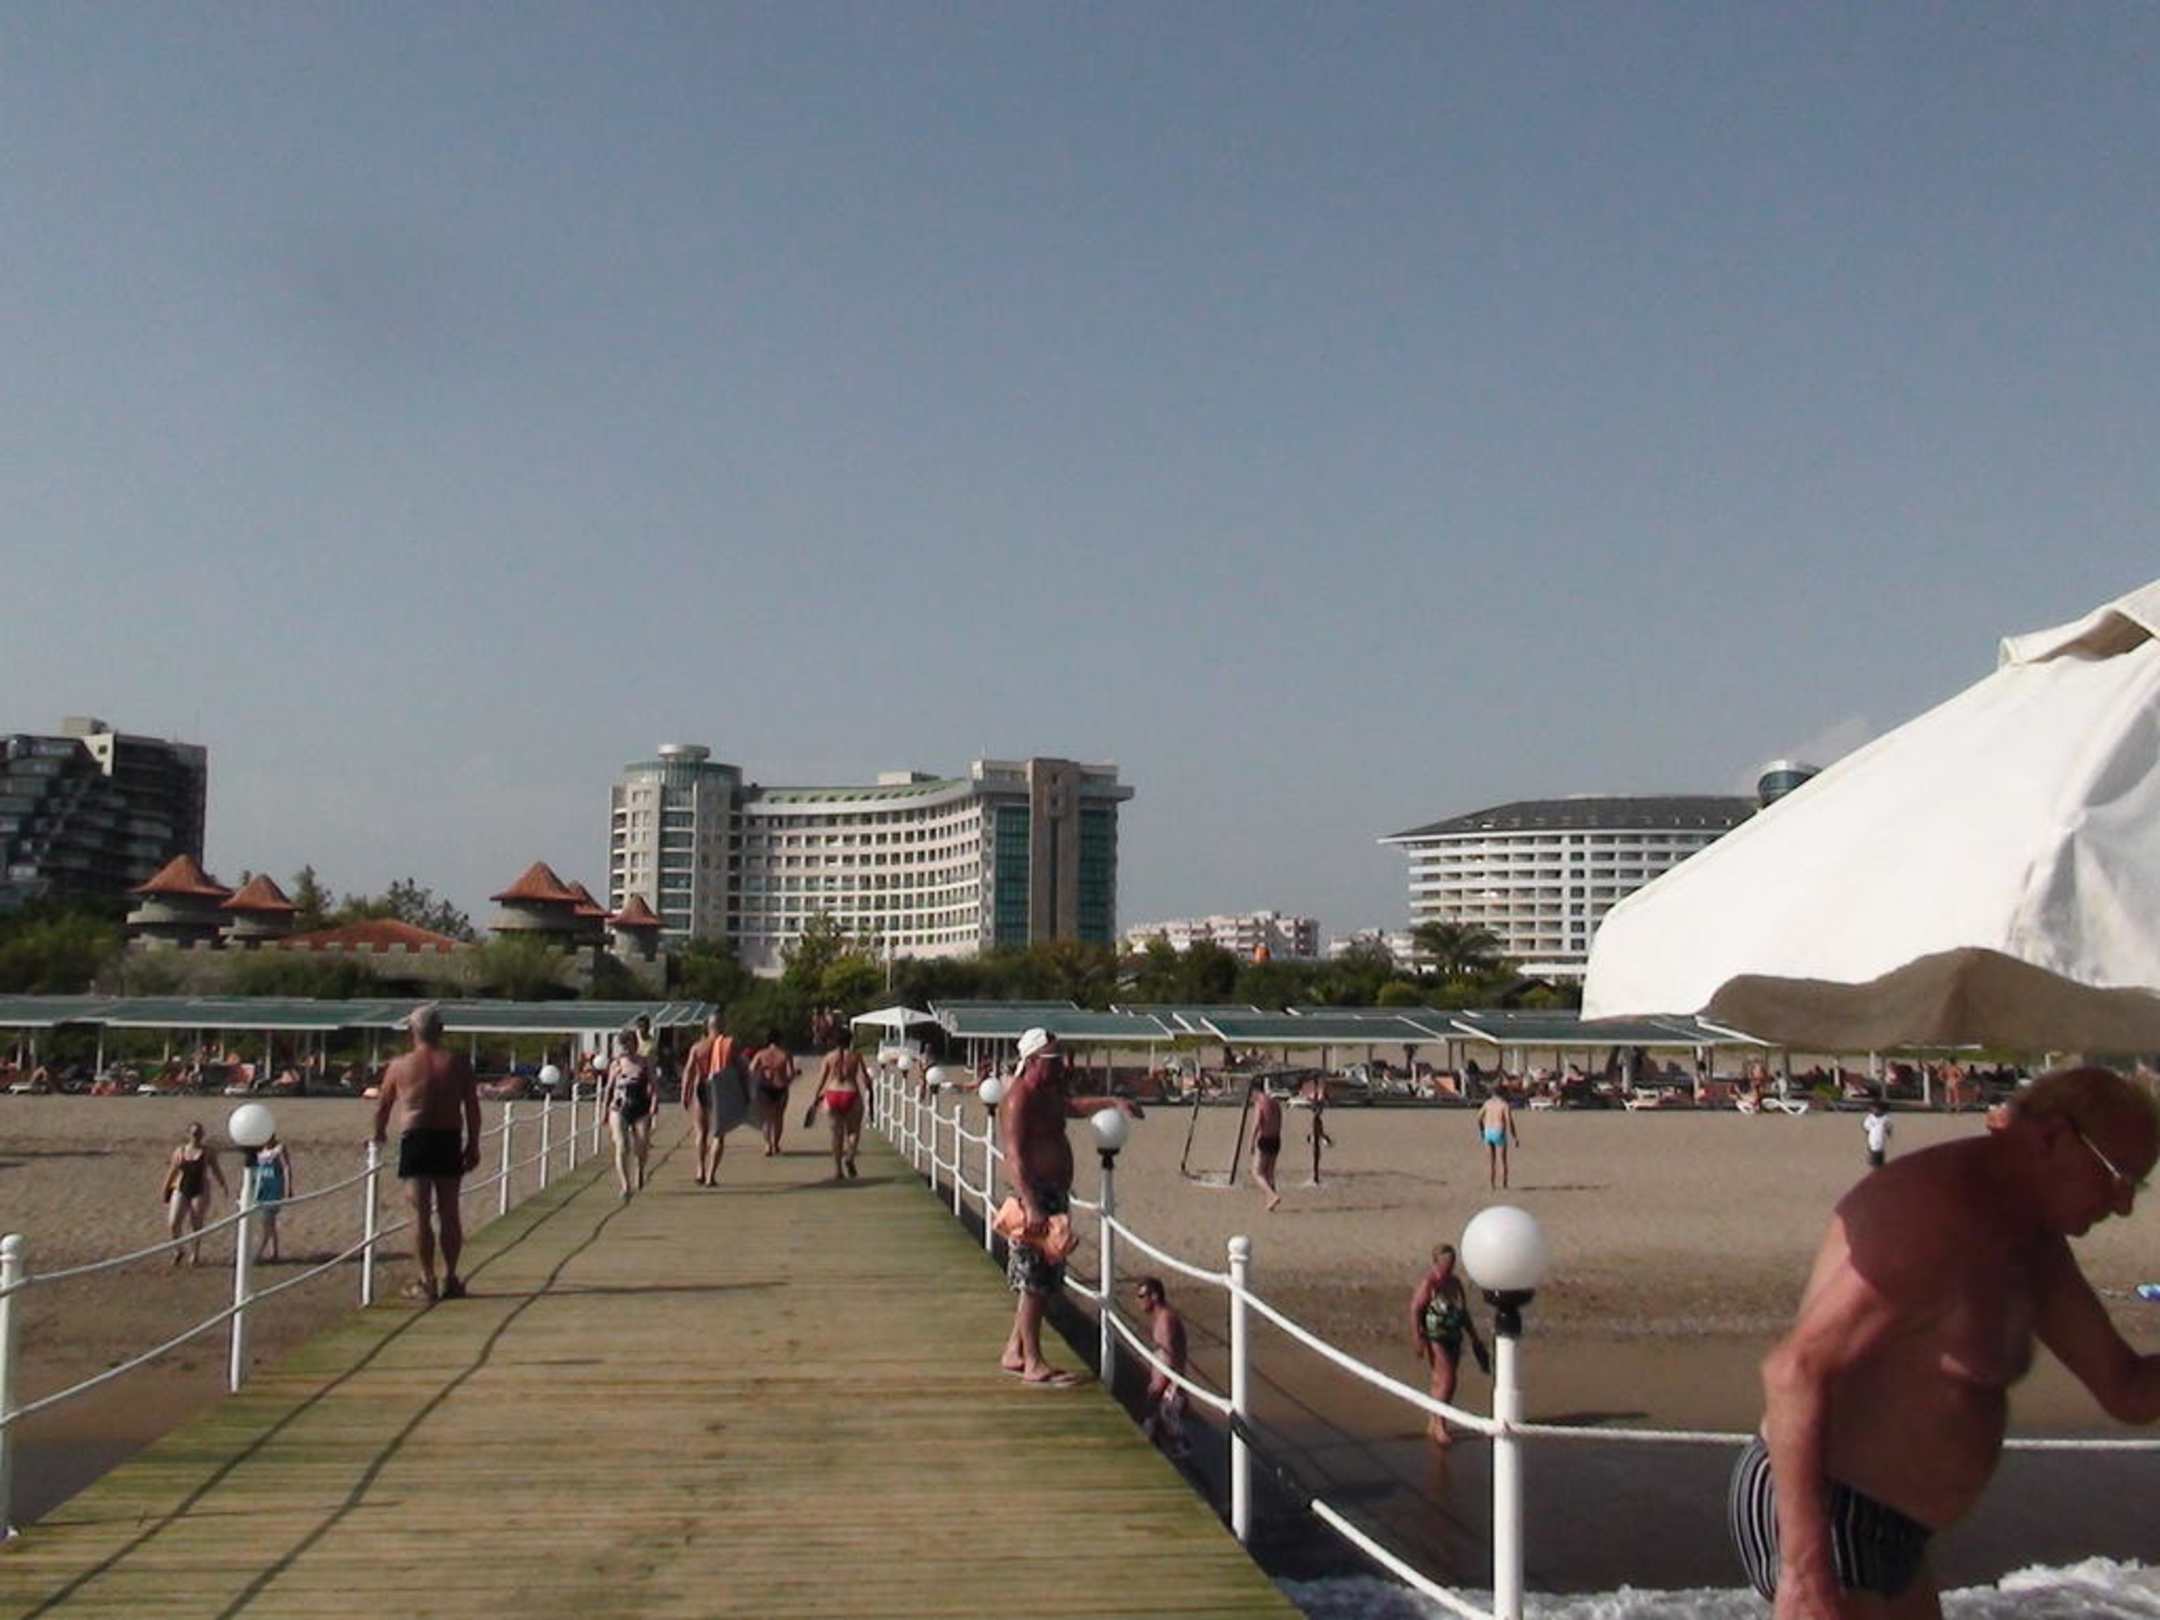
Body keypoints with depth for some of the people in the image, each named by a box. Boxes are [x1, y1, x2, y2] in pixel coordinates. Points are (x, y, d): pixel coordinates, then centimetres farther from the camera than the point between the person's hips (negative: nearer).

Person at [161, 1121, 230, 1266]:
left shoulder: (207, 1153, 0)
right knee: (174, 1223, -7)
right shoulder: (180, 1151, 5)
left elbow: (216, 1171, 0)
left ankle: (195, 1254, 19)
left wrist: (223, 1186, -12)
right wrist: (164, 1192, 13)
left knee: (197, 1225, 3)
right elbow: (172, 1172, 11)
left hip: (199, 1192, -2)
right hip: (181, 1190, 2)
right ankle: (178, 1251, 16)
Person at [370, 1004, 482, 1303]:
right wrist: (473, 1145, 10)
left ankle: (427, 1281, 0)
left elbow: (383, 1107, 9)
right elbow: (472, 1108, 1)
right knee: (449, 1213, 10)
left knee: (421, 1214, 0)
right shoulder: (458, 1064, 2)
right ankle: (450, 1278, 16)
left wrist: (379, 1134, 28)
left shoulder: (400, 1066, -1)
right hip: (449, 1141, 2)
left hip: (415, 1141, -2)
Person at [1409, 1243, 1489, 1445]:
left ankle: (1434, 1425, 20)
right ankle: (1439, 1426, -4)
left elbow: (1464, 1312, 20)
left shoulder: (1455, 1281, 10)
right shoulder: (1429, 1281, -12)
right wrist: (1417, 1339, -21)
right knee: (1446, 1380, -12)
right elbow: (1414, 1310, -15)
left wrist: (1474, 1338, 21)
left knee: (1442, 1382, 9)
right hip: (1435, 1338, -7)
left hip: (1453, 1338, 7)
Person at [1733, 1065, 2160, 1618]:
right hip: (1821, 1521, -11)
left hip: (1879, 1528, 11)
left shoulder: (2031, 1240, 10)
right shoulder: (1944, 1220, -23)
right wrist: (1807, 1571, -32)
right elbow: (1795, 1369, -30)